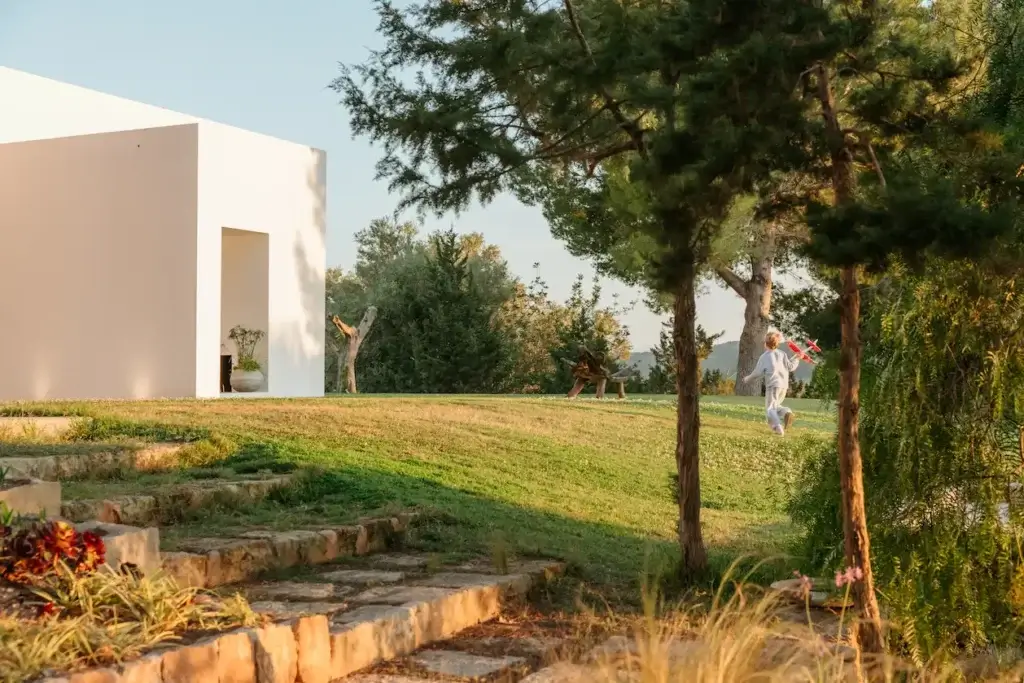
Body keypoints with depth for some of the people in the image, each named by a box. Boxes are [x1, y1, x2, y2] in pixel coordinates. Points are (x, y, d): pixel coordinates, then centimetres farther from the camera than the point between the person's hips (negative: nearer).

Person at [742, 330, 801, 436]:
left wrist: (747, 379, 15)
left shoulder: (764, 357, -2)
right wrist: (796, 359, 24)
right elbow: (791, 367, 7)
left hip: (772, 385, -5)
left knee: (770, 408, -3)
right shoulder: (782, 354, 9)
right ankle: (787, 412, -12)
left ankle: (778, 427, -24)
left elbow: (757, 373, -1)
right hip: (784, 385, 5)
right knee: (775, 406, 20)